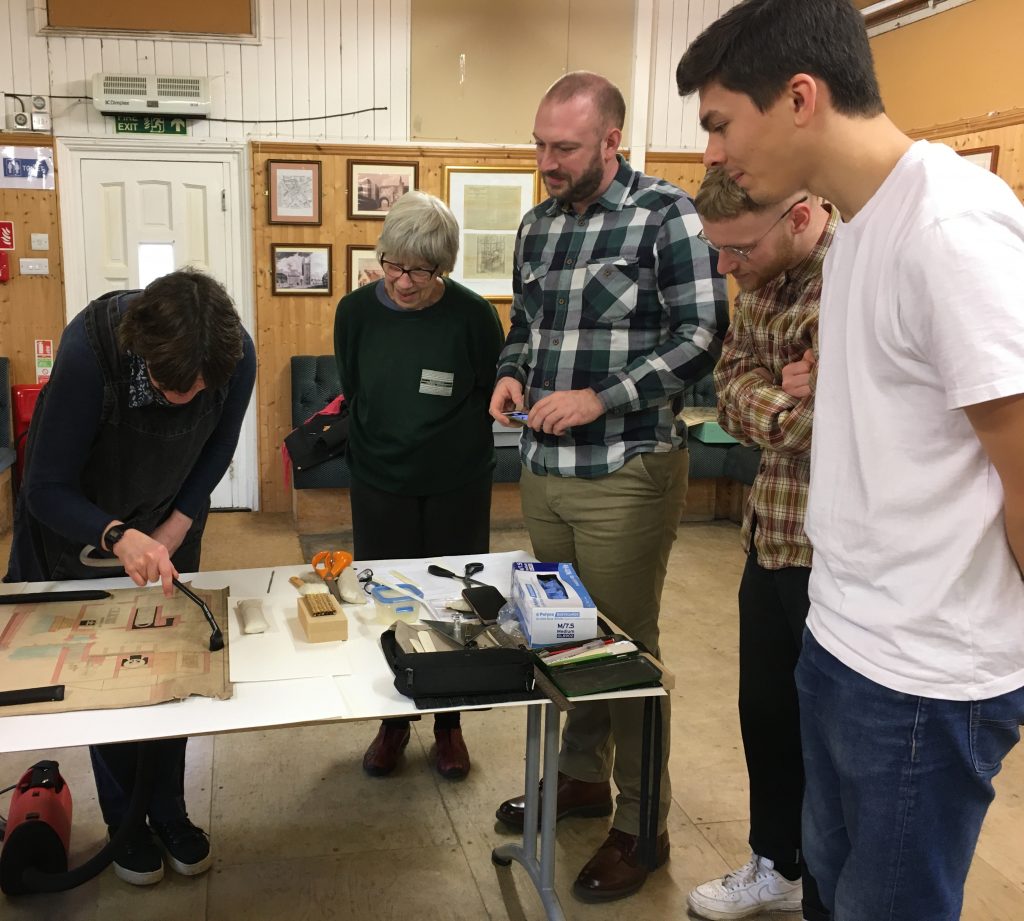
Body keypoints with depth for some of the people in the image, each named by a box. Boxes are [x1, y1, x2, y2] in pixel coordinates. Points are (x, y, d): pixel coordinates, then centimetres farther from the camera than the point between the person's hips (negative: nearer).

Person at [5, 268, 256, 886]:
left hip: (168, 529, 3)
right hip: (80, 527, -2)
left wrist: (177, 528, -14)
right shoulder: (90, 351, -37)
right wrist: (119, 537, -45)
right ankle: (125, 824, 26)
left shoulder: (236, 354, -27)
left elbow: (217, 449, -5)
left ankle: (169, 813, 28)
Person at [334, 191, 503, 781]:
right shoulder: (356, 311, -4)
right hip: (380, 485, 2)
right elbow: (350, 394, 8)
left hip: (457, 489, -2)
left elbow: (494, 398, -1)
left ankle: (449, 725, 29)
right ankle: (393, 722, 30)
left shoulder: (473, 316, -11)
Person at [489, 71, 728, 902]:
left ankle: (641, 824, 21)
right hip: (544, 467, 7)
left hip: (626, 472, -7)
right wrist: (512, 374, -1)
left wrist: (602, 398, -20)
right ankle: (582, 776, 38)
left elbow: (703, 334, -13)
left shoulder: (665, 215, -10)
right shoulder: (538, 226, 11)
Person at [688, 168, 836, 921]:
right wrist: (790, 407, -16)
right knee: (764, 711, 20)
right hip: (771, 537, 8)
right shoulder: (762, 280, 7)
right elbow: (733, 388, 4)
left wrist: (779, 410, -11)